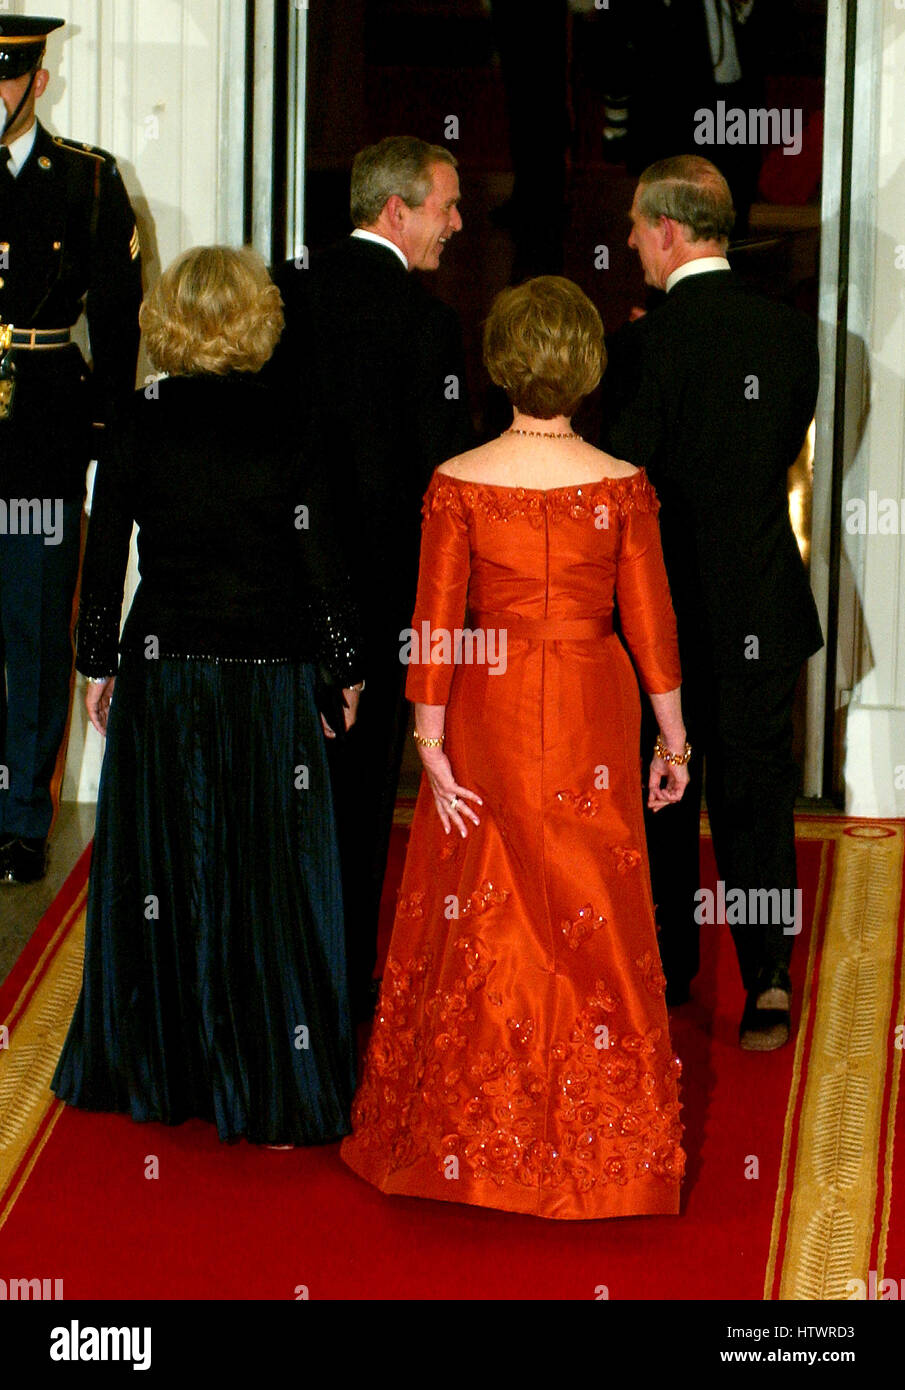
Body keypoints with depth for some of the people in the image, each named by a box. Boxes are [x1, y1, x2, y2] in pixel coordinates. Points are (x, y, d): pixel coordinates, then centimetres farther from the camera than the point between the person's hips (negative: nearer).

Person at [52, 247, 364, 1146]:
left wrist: (97, 664, 11)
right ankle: (271, 1093, 9)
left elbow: (104, 552, 1)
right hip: (264, 677, -2)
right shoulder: (286, 425, -8)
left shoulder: (142, 421, -3)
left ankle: (151, 1068, 23)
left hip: (159, 675, 2)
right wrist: (346, 670, 5)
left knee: (156, 871, 13)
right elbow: (318, 564, -6)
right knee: (266, 875, 4)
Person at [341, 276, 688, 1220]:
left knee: (482, 923, 11)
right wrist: (674, 740, 7)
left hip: (487, 712, 0)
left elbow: (435, 627, -10)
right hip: (592, 715, 0)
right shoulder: (623, 487, -8)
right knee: (590, 922, 9)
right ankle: (599, 1142, 17)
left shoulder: (458, 484, -10)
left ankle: (468, 1137, 20)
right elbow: (651, 623, -3)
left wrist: (431, 744, -4)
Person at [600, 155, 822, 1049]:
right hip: (764, 606, 4)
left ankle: (668, 967, 25)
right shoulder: (791, 332, 0)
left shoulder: (647, 345, -16)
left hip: (672, 600, -3)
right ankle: (768, 972, -2)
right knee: (756, 786, 9)